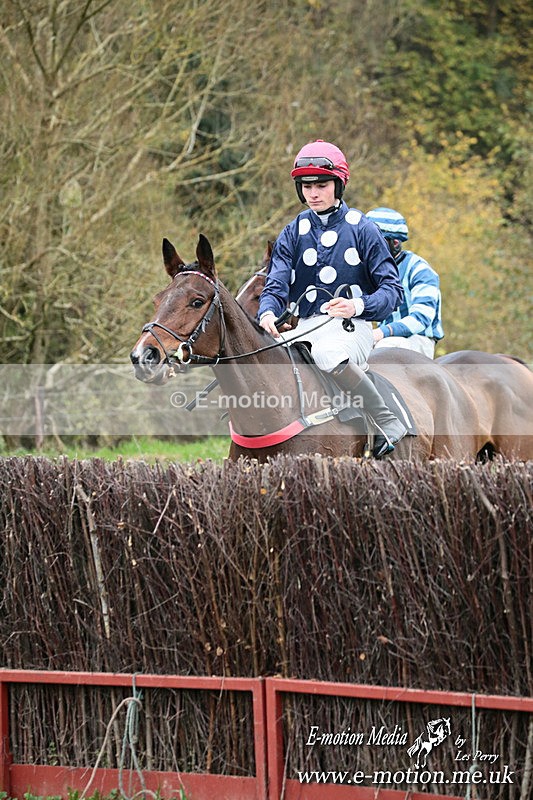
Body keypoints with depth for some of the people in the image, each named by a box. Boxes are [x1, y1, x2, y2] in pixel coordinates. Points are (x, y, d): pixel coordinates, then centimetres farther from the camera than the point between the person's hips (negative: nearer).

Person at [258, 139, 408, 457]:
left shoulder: (361, 229, 1)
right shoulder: (293, 234, 11)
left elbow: (393, 289, -3)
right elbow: (277, 285, 1)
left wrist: (358, 305, -23)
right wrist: (267, 314, -23)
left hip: (351, 327, -5)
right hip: (304, 329, 5)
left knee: (329, 356, -38)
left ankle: (389, 426, -25)